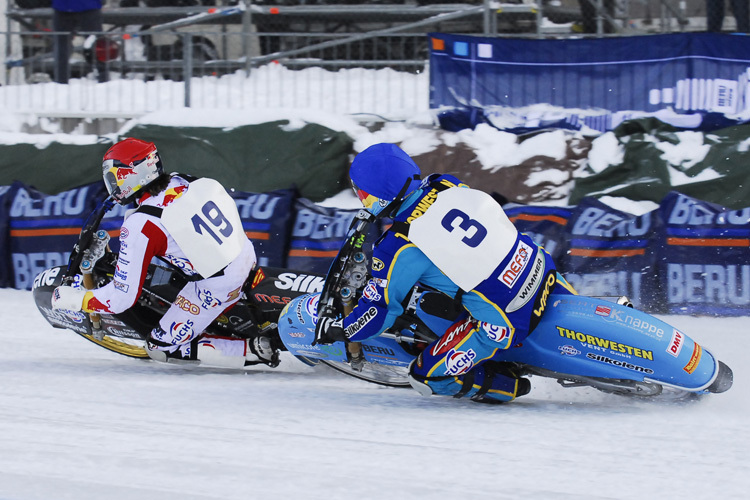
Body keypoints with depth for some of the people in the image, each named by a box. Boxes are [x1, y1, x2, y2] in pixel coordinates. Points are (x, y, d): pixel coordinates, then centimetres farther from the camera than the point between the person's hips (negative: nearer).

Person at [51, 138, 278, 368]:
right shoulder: (182, 181, 0)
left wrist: (72, 299, -4)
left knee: (161, 348, 7)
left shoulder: (140, 224, -19)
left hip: (215, 287, -8)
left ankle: (253, 349, -4)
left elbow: (122, 297, -17)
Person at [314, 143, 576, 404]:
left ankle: (508, 385, 6)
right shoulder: (445, 184, 3)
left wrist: (337, 330, 13)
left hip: (503, 325, -6)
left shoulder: (396, 247, -14)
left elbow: (378, 311, -5)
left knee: (425, 376, 5)